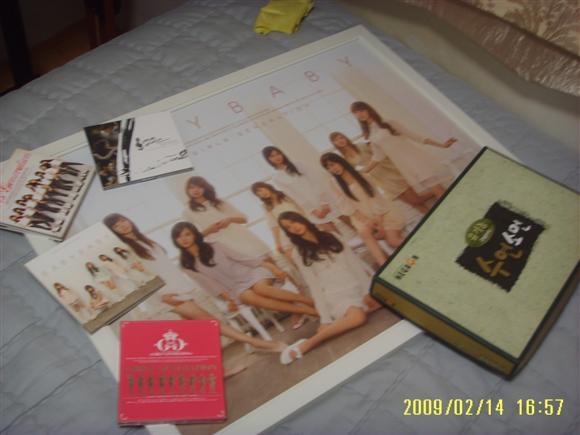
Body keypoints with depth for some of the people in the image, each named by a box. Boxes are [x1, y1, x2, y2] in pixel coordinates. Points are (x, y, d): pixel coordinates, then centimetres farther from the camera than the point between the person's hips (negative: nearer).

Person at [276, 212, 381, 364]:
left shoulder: (331, 238, 13)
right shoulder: (300, 253, 5)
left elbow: (355, 263, 8)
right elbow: (314, 285, -1)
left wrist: (368, 290, -4)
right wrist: (325, 317, -9)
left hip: (359, 286, 5)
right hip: (337, 294, -4)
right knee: (357, 317, -36)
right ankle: (307, 344, -29)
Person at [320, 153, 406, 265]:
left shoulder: (360, 173, 1)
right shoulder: (337, 185, 3)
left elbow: (376, 196, -3)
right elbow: (348, 207, -2)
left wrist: (378, 218, -13)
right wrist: (366, 220, -15)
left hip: (381, 211, 0)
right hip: (363, 216, 0)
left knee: (393, 241, -24)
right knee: (365, 232, -34)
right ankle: (385, 267, -44)